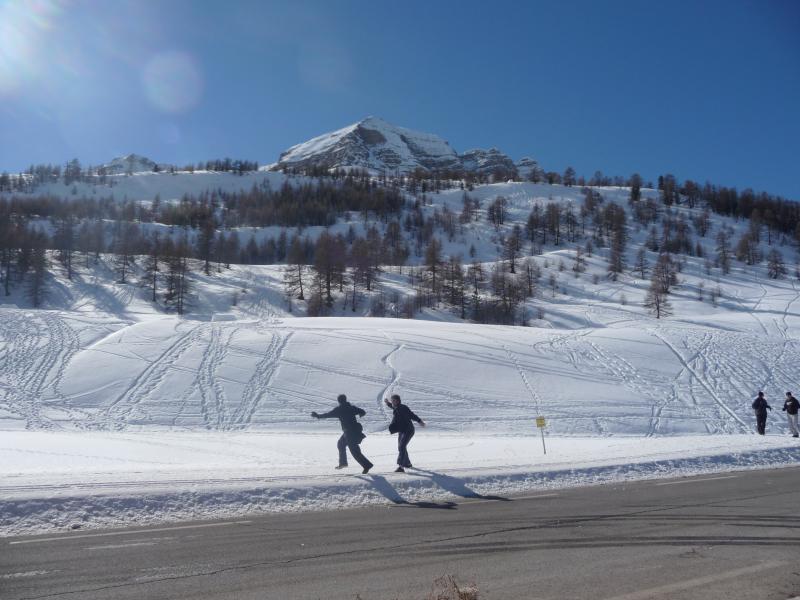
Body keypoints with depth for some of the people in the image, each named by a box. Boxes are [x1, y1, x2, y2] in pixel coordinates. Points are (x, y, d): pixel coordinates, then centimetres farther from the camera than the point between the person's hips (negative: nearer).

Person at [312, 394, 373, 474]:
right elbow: (363, 412, 4)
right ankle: (343, 463, 32)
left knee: (355, 451, -5)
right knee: (340, 444, 25)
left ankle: (367, 465, -10)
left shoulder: (339, 410, -11)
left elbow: (329, 414, -8)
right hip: (356, 430, 8)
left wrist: (318, 416, 4)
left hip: (350, 433, -8)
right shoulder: (352, 408, 4)